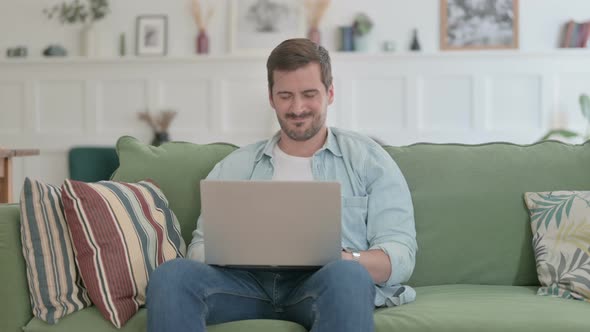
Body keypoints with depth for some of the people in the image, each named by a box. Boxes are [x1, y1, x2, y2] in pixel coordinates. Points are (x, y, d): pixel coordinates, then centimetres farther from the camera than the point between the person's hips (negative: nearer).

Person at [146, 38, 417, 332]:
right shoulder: (234, 166, 21)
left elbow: (400, 256, 5)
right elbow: (201, 246, 15)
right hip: (250, 281, 2)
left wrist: (342, 260, -18)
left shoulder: (368, 159, 14)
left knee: (346, 275, -38)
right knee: (170, 276, -28)